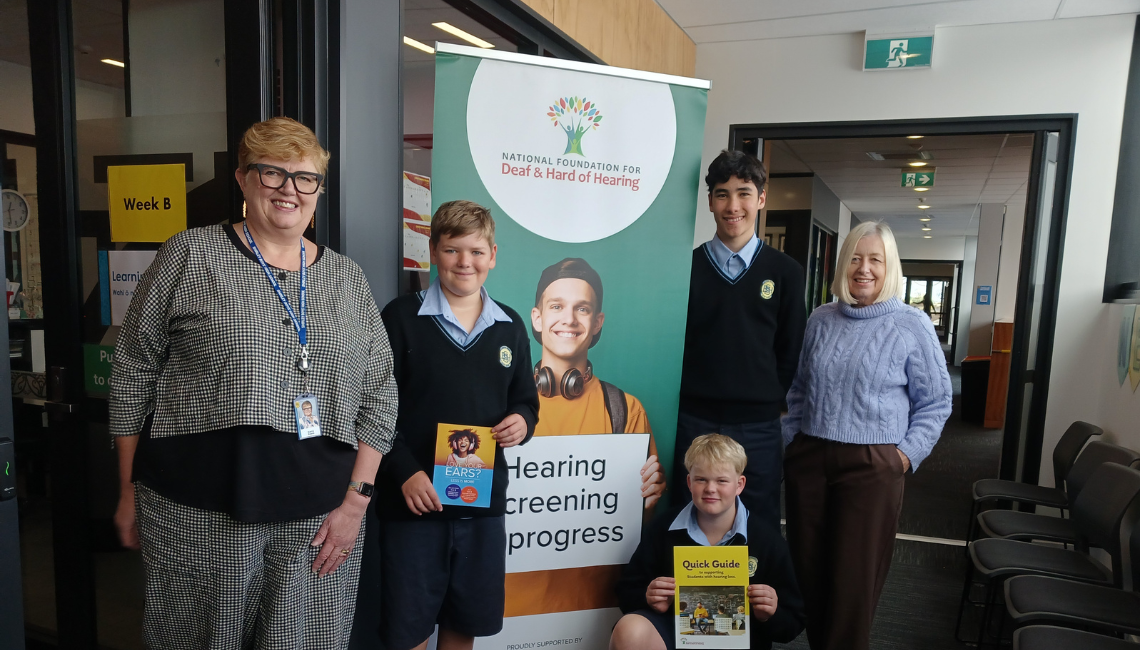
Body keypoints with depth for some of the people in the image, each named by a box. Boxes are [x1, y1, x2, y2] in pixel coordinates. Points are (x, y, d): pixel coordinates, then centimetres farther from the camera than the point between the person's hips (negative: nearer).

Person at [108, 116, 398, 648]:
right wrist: (129, 492, 5)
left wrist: (355, 500, -2)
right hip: (198, 515, -1)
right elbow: (132, 374, 4)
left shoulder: (346, 277, 6)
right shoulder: (191, 255, 0)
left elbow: (379, 395, 5)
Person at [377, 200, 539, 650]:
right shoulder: (402, 317, -5)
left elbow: (525, 400, 15)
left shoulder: (510, 327, 7)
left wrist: (522, 422, -7)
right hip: (413, 500, -3)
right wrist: (405, 471, -16)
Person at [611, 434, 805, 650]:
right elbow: (628, 591, 3)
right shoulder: (664, 528, -1)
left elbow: (792, 624, 4)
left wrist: (769, 616, -18)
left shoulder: (768, 541, -4)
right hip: (672, 632, 1)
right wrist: (648, 599, -18)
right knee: (630, 629, -30)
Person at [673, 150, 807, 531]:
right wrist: (685, 399, -2)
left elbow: (790, 353, 7)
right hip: (693, 422, 0)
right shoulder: (687, 266, 2)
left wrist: (770, 404, 1)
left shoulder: (786, 272, 4)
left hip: (758, 428, 1)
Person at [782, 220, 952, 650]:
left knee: (854, 579, 3)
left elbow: (935, 402, 4)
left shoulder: (913, 326, -2)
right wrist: (790, 442, 13)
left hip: (871, 466, -3)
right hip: (808, 458, 4)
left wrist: (907, 453, -5)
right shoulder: (820, 320, 8)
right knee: (807, 569, 11)